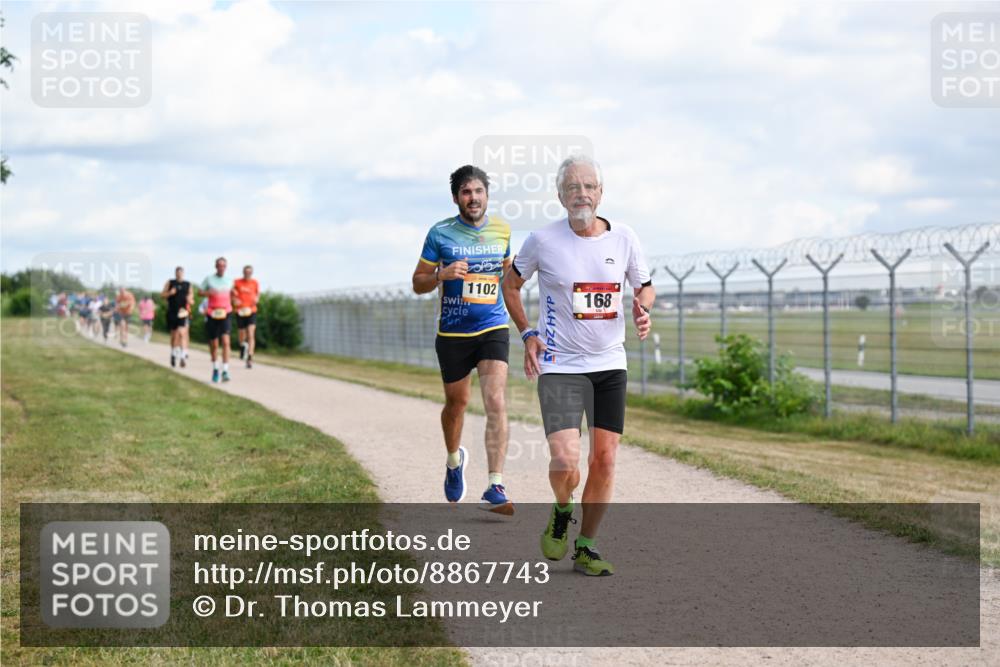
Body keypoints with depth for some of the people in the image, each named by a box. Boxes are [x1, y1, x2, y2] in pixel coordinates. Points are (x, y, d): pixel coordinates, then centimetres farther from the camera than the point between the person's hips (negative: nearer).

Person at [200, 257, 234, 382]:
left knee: (225, 341, -16)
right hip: (212, 314, -1)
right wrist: (208, 292, -17)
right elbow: (200, 292, 0)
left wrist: (232, 295, 4)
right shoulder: (209, 279, 3)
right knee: (214, 344, 6)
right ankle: (215, 369, 27)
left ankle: (225, 371, -19)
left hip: (225, 314, 1)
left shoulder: (229, 281, 11)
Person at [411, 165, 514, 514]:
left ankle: (494, 489, -18)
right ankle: (454, 460, 46)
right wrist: (442, 275, -19)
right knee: (456, 403, 14)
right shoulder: (440, 233, -3)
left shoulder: (501, 230, 5)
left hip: (493, 330, 1)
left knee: (495, 401, -16)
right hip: (453, 333, 0)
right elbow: (418, 283, 2)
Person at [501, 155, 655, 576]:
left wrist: (641, 309, -8)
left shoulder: (623, 239, 0)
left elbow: (645, 288, 15)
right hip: (559, 366, -3)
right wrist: (527, 334, 0)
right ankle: (561, 513, 18)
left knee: (604, 459, 4)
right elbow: (511, 283, 9)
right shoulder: (543, 241, -7)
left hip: (610, 365, 4)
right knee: (565, 462, -16)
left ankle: (585, 548, 19)